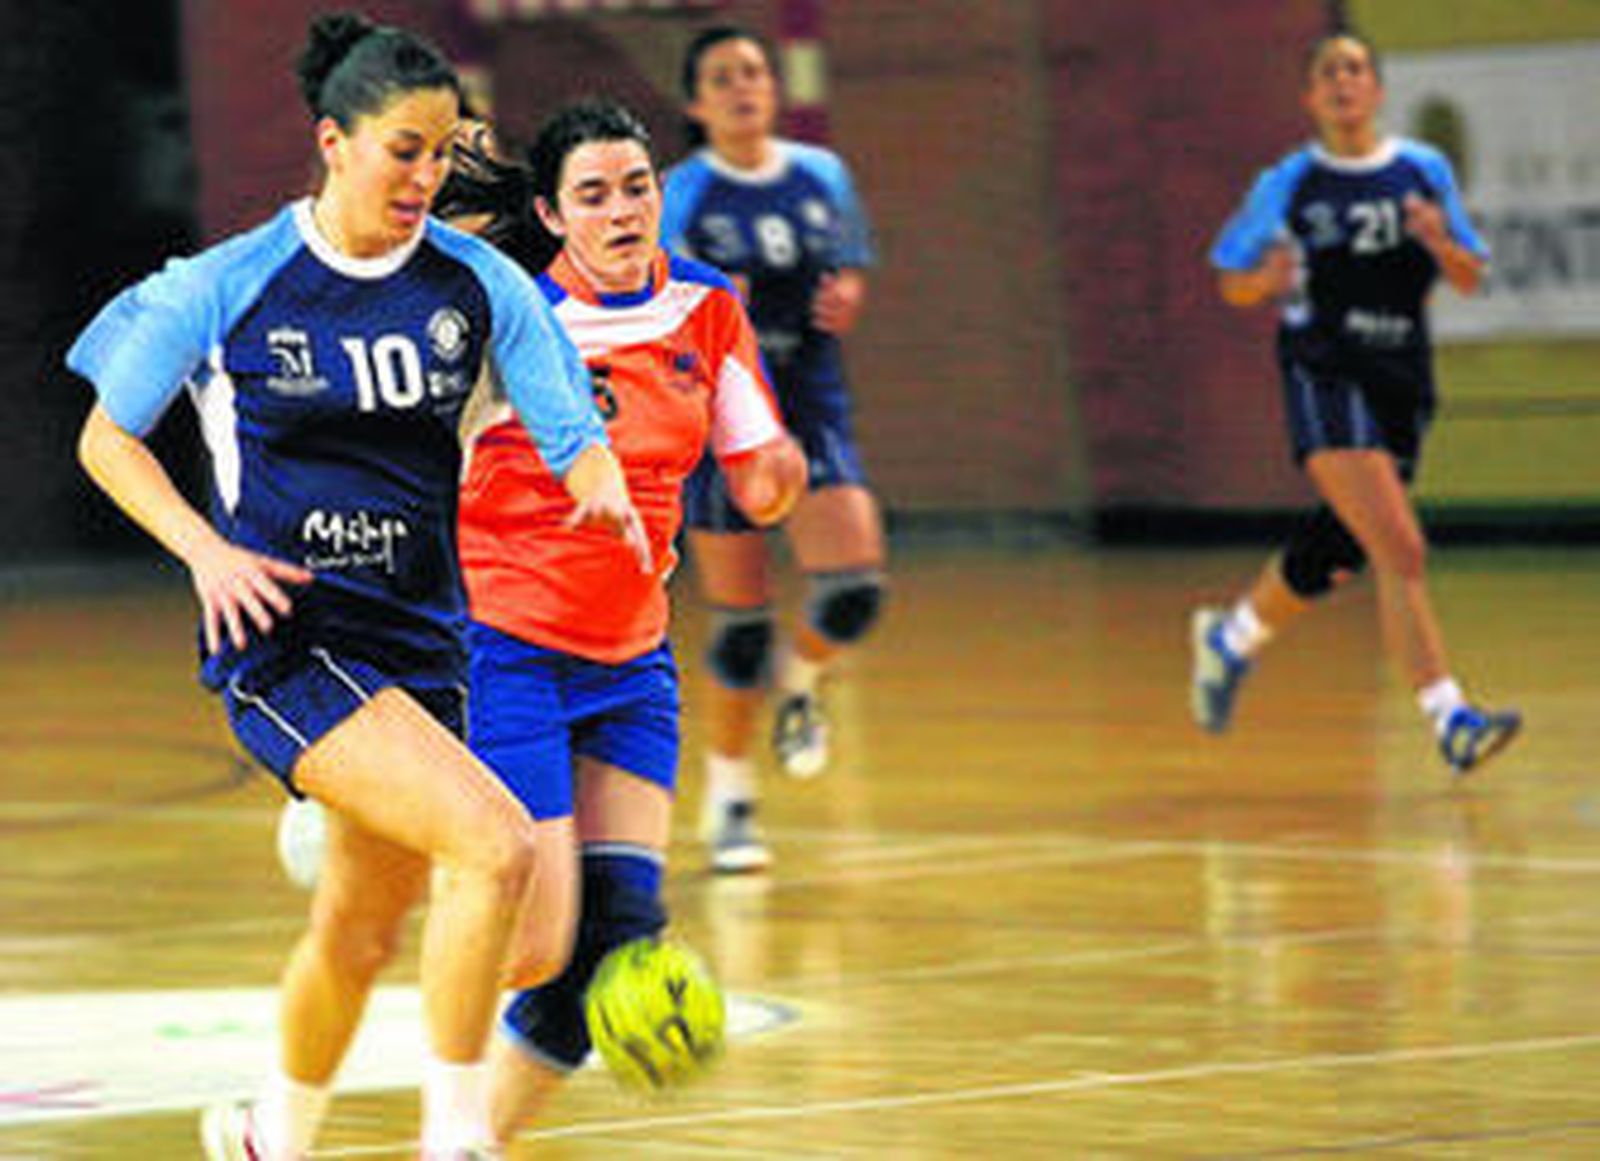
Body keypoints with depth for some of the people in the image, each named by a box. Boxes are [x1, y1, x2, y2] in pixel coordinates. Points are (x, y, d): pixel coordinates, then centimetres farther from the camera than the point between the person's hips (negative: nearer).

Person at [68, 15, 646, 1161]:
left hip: (416, 638, 5)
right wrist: (206, 548, -12)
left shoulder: (478, 282, 1)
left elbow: (573, 432, 4)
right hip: (283, 637, -5)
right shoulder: (226, 290, -7)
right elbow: (106, 438, 3)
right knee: (497, 845, -23)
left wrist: (605, 492, -20)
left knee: (362, 931, 16)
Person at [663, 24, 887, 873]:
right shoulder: (682, 196, -4)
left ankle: (798, 684, 19)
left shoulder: (822, 177, 6)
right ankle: (728, 797, 18)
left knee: (855, 585, -16)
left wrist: (844, 302, -5)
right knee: (739, 616, -1)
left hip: (811, 408, 3)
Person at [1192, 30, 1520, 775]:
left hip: (1401, 379, 5)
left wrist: (1440, 245, -10)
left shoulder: (1426, 172, 8)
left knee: (1332, 558, 16)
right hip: (1325, 376, -5)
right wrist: (1268, 279, -15)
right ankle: (1449, 718, -24)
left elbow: (1470, 278, 12)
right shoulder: (1287, 186, 0)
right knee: (1402, 551, -20)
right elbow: (1232, 286, 8)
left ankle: (1230, 636, 44)